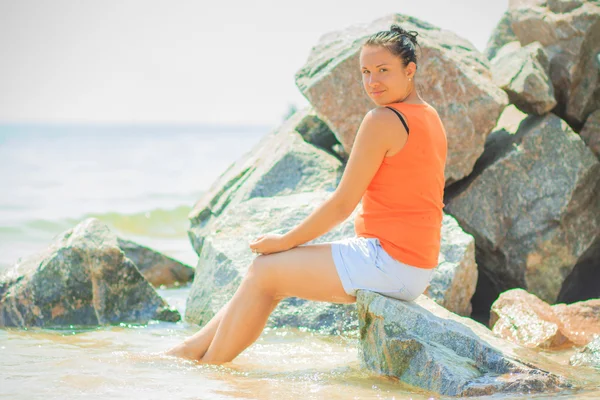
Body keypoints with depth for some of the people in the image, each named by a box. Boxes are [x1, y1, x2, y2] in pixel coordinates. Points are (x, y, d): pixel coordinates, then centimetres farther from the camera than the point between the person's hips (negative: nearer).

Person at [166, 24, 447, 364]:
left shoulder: (384, 121, -16)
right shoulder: (430, 118, 13)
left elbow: (342, 205, -13)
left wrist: (285, 242, -1)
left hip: (388, 263, -9)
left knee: (264, 273, 1)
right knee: (271, 274, 15)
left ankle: (208, 367, 12)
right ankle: (193, 348, 20)